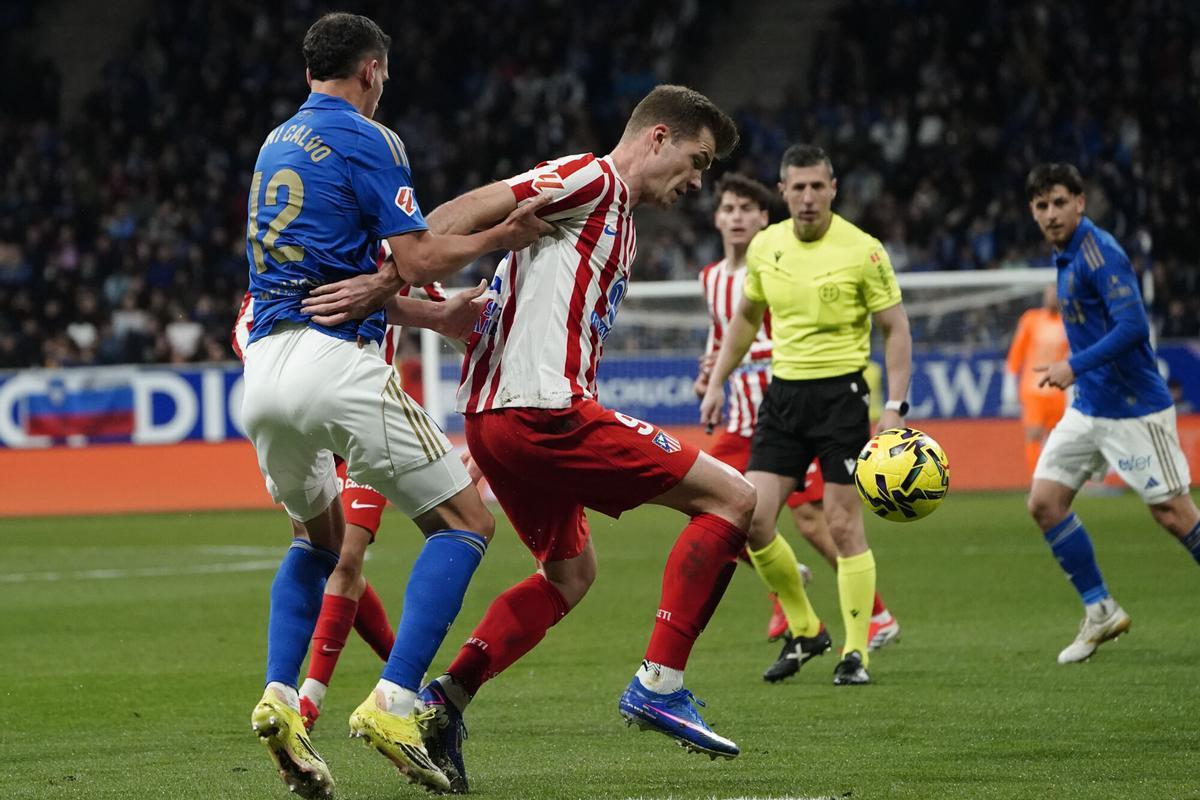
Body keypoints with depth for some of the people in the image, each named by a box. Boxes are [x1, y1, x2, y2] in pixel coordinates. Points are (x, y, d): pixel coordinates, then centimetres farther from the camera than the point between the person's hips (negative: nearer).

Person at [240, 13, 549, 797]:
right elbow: (417, 257, -10)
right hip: (336, 363, -8)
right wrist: (501, 237, 6)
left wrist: (438, 314, 30)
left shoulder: (277, 146, 22)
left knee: (320, 536, 28)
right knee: (465, 522, 3)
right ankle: (393, 704, -12)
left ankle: (279, 696, 7)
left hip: (265, 365, 8)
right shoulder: (367, 140, -2)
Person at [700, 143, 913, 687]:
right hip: (783, 392, 5)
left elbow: (896, 328, -5)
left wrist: (895, 406, -13)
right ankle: (804, 631, 15)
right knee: (752, 520, -4)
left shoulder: (863, 251, -9)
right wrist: (717, 382, 17)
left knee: (843, 524, -7)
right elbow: (746, 318, 21)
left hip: (841, 392, -5)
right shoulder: (764, 247, 5)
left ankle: (855, 653, 2)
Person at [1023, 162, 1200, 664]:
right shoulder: (1064, 257, 11)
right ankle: (1100, 612, 10)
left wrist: (1075, 366, -24)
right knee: (1045, 501, 1)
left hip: (1134, 408, -9)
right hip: (1088, 408, 9)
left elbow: (1133, 327, -25)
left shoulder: (1099, 252, -17)